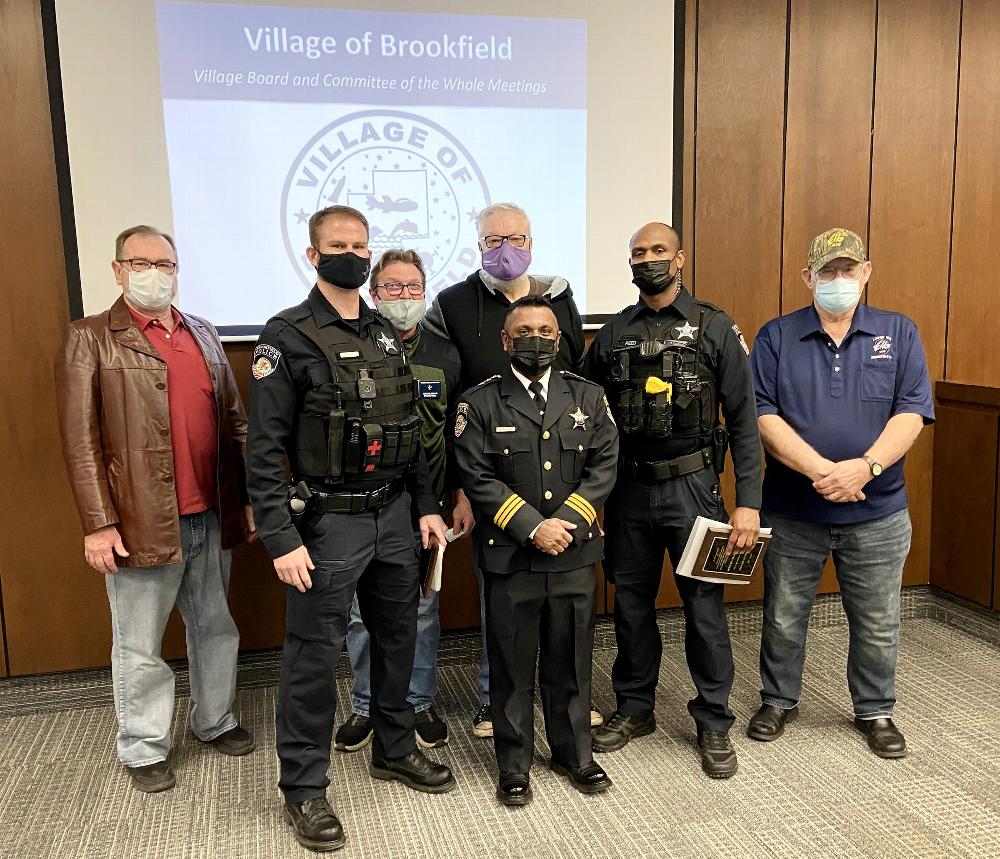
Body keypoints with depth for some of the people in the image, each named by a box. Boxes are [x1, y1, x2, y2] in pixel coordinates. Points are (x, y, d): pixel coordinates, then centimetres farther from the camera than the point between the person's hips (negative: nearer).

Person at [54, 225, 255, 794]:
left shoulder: (204, 336, 12)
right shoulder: (90, 340, -2)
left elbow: (235, 422, 12)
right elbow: (81, 440, -7)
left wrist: (248, 498, 7)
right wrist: (99, 524, -12)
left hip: (212, 518, 5)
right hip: (141, 525, -4)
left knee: (216, 629, 18)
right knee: (140, 647, 9)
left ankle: (217, 721, 37)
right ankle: (144, 748, 27)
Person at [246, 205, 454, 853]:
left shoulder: (386, 334, 10)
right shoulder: (288, 338, -10)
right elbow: (264, 451, -13)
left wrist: (427, 505, 10)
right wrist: (282, 539, -17)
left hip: (395, 514, 6)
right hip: (328, 521, -6)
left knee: (398, 637, 17)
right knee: (315, 655, 3)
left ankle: (395, 749, 37)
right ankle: (304, 790, 20)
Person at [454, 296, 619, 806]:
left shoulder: (588, 397, 8)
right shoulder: (480, 403, -1)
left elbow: (604, 466, 1)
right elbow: (477, 477, -9)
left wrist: (568, 521, -12)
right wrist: (532, 527, -16)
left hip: (575, 554, 2)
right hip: (510, 557, -2)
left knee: (570, 660, 14)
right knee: (511, 664, 9)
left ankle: (573, 752, 32)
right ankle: (514, 763, 25)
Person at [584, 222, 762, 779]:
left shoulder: (716, 329, -2)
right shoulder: (612, 336, 7)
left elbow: (743, 420, -4)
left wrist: (749, 502, -11)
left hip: (692, 487, -3)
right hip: (629, 489, 3)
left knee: (705, 607, 3)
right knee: (631, 604, 12)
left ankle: (714, 723, 21)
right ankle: (635, 708, 31)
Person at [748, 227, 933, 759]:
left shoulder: (899, 334, 2)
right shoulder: (776, 337, -1)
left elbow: (912, 412, -7)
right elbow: (762, 415, -10)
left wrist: (866, 466, -22)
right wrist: (819, 470, -21)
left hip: (877, 515, 1)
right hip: (792, 514, 0)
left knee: (877, 625, 13)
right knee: (783, 618, 13)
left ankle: (875, 711, 34)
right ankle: (778, 700, 34)